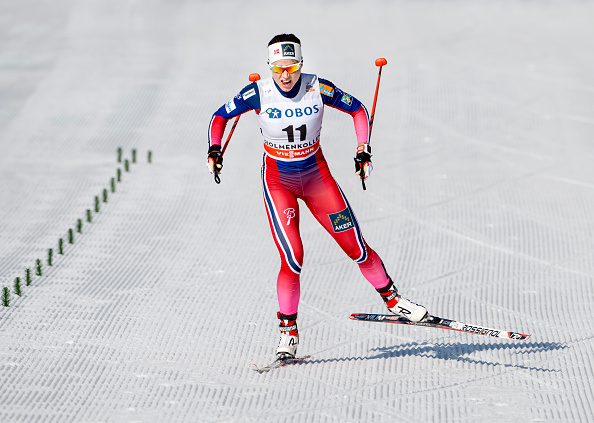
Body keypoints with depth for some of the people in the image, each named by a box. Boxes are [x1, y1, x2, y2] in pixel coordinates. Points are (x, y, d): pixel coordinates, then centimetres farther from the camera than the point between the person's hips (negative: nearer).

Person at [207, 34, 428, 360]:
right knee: (293, 259, -16)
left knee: (357, 249, 0)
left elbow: (358, 110, 0)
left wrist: (364, 151, -10)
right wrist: (214, 150, -19)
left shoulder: (318, 89, -14)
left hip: (317, 175, 2)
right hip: (278, 181, -2)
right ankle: (288, 332, 1)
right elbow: (220, 116, -3)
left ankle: (392, 299, 24)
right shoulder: (259, 93, -15)